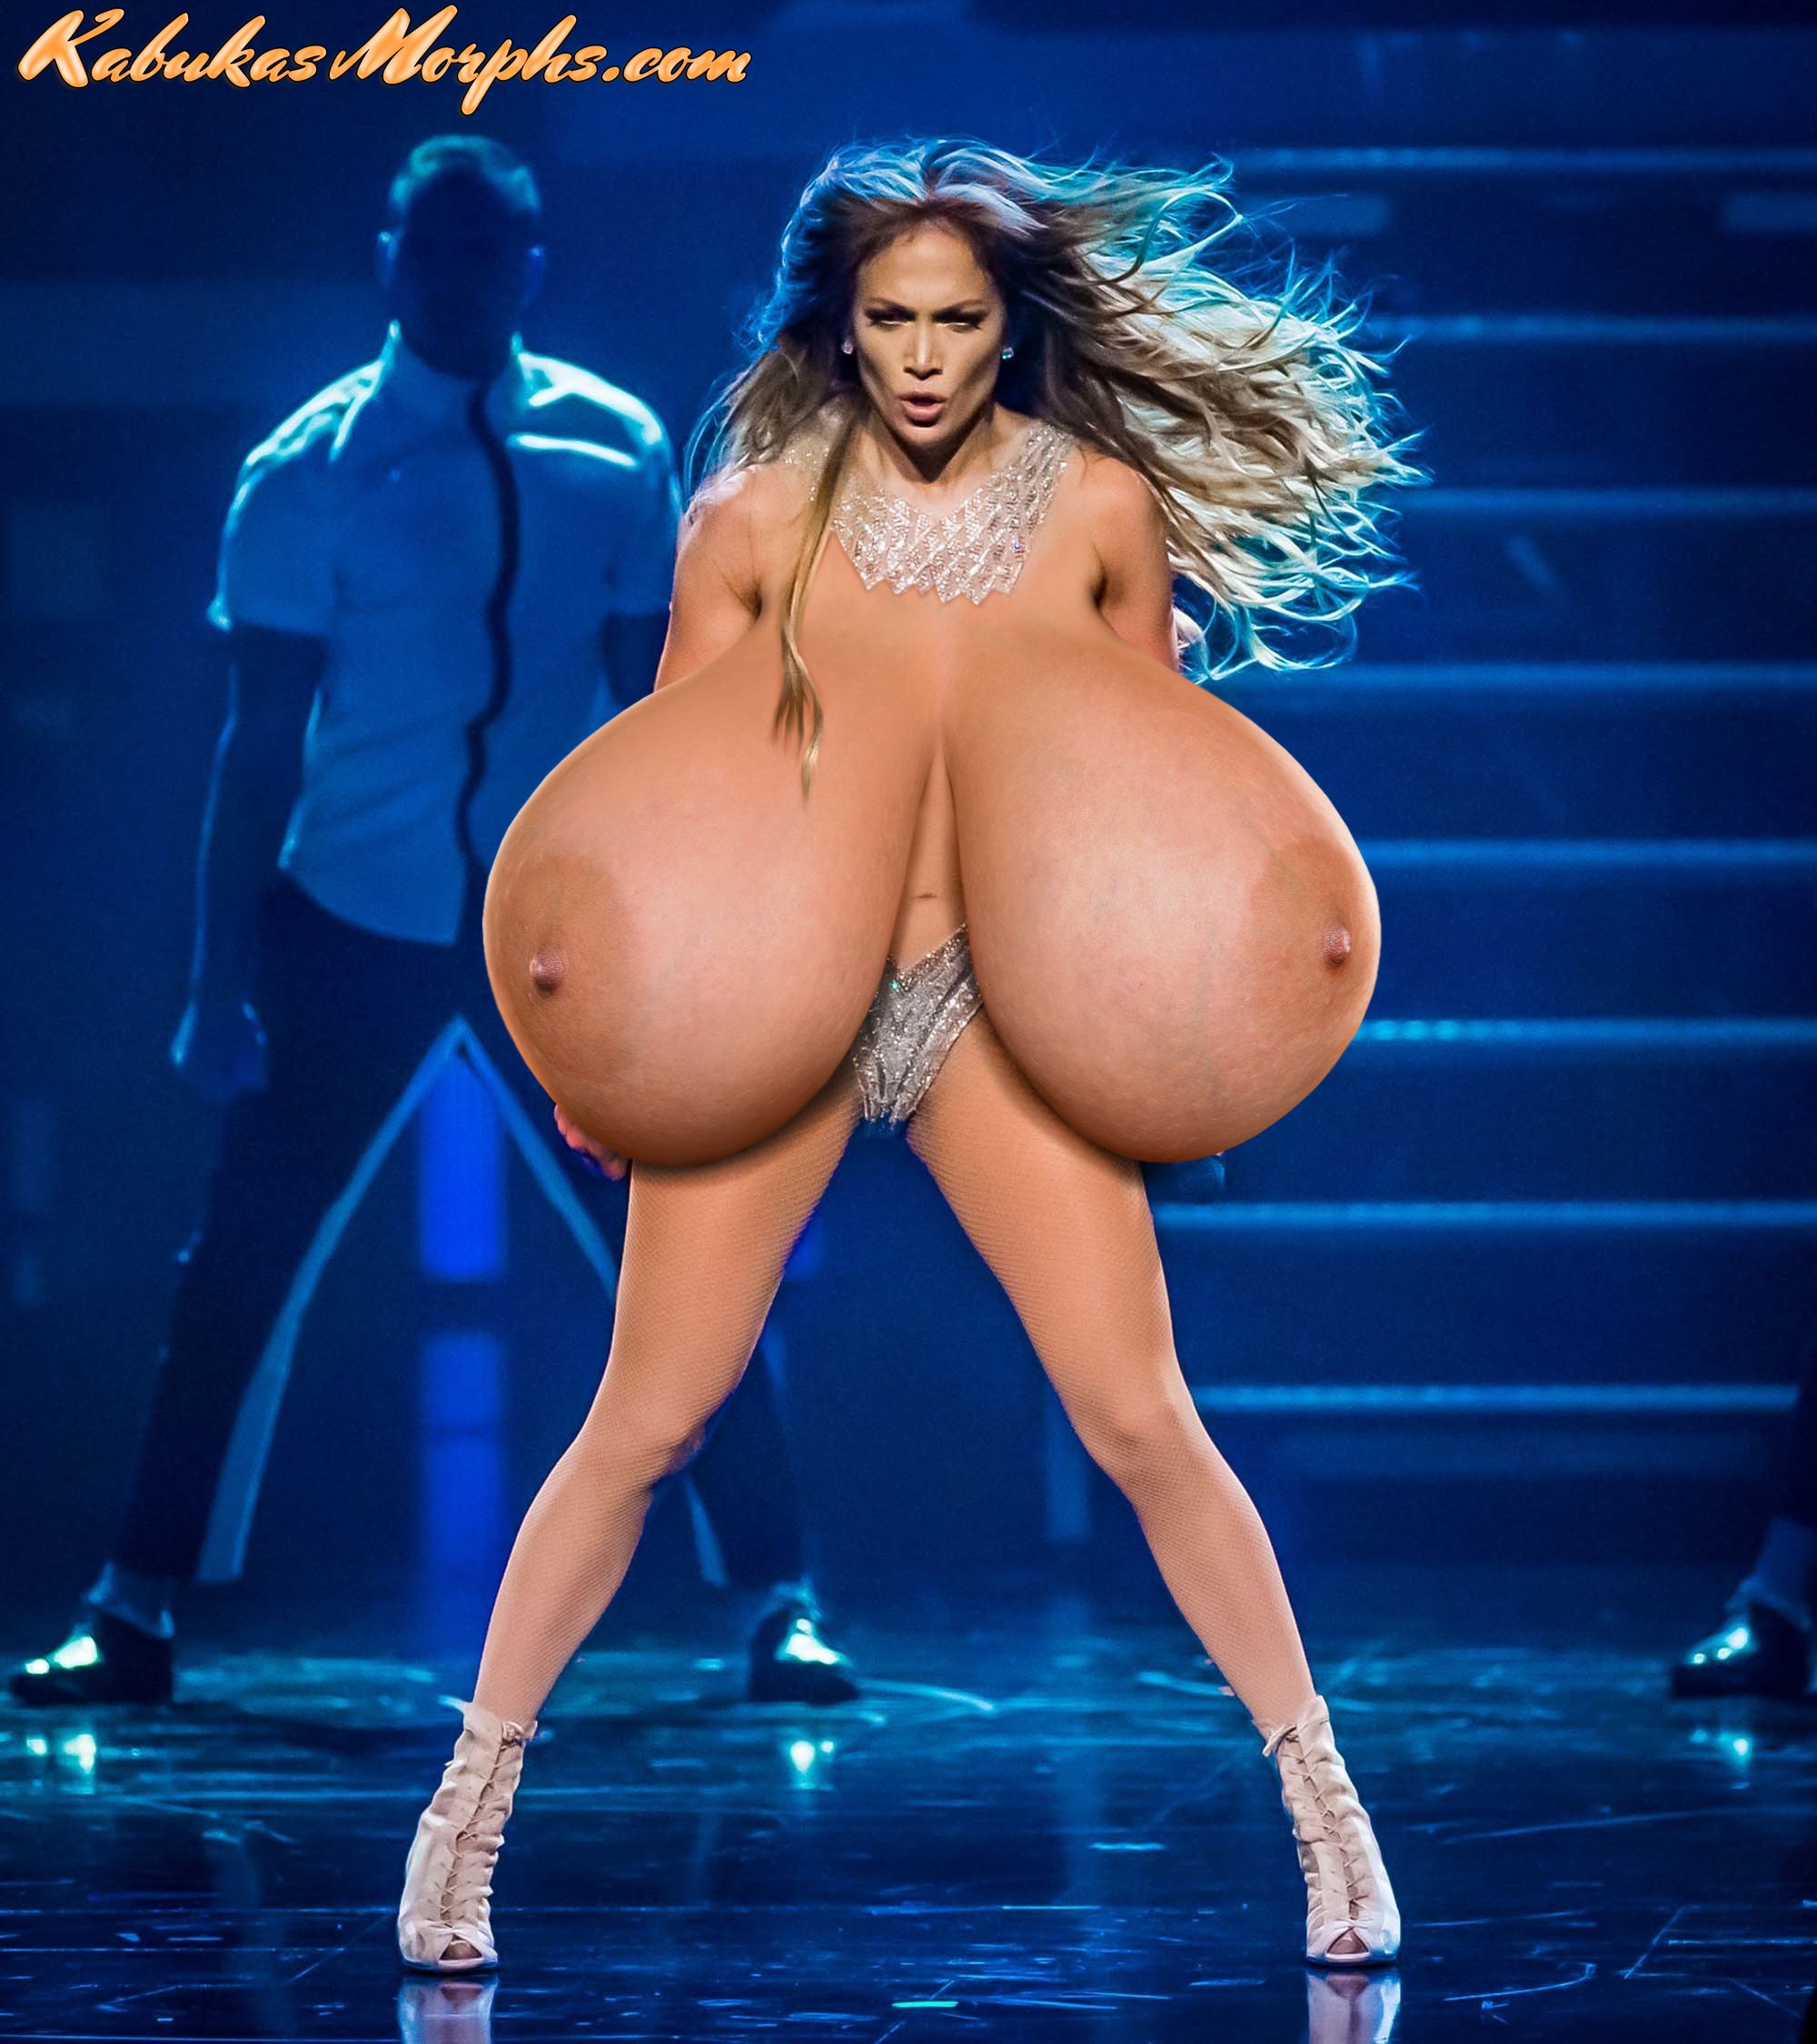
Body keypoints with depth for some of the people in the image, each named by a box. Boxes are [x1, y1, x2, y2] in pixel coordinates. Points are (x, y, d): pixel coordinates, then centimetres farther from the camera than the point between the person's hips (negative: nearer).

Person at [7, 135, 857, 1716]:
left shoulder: (617, 453, 0)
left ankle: (781, 1605, 9)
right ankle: (135, 1614, 10)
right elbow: (263, 741, -6)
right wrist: (221, 978, -9)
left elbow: (661, 711, 5)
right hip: (350, 923, -1)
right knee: (242, 1268, 0)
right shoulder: (311, 473, -6)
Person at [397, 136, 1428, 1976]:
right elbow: (647, 799, 4)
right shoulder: (759, 515, -1)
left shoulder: (1104, 507, 1)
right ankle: (469, 1803, 12)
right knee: (642, 1424, -1)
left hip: (1003, 1003, 1)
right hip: (760, 1006, 0)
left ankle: (1321, 1799, 8)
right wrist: (592, 1025, -7)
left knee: (1141, 1423, -4)